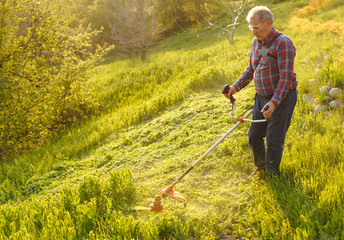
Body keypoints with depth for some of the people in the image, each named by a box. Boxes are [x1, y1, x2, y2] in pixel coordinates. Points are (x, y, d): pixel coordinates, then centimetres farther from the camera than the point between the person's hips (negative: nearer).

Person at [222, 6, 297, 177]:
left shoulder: (283, 43, -18)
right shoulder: (256, 43, 8)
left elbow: (286, 76, -23)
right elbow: (251, 69, 19)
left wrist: (274, 103, -30)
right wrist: (236, 87, 5)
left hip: (282, 98, -8)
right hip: (261, 97, 8)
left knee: (274, 141, -2)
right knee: (254, 137, 14)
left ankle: (272, 176, 17)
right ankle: (260, 167, 37)